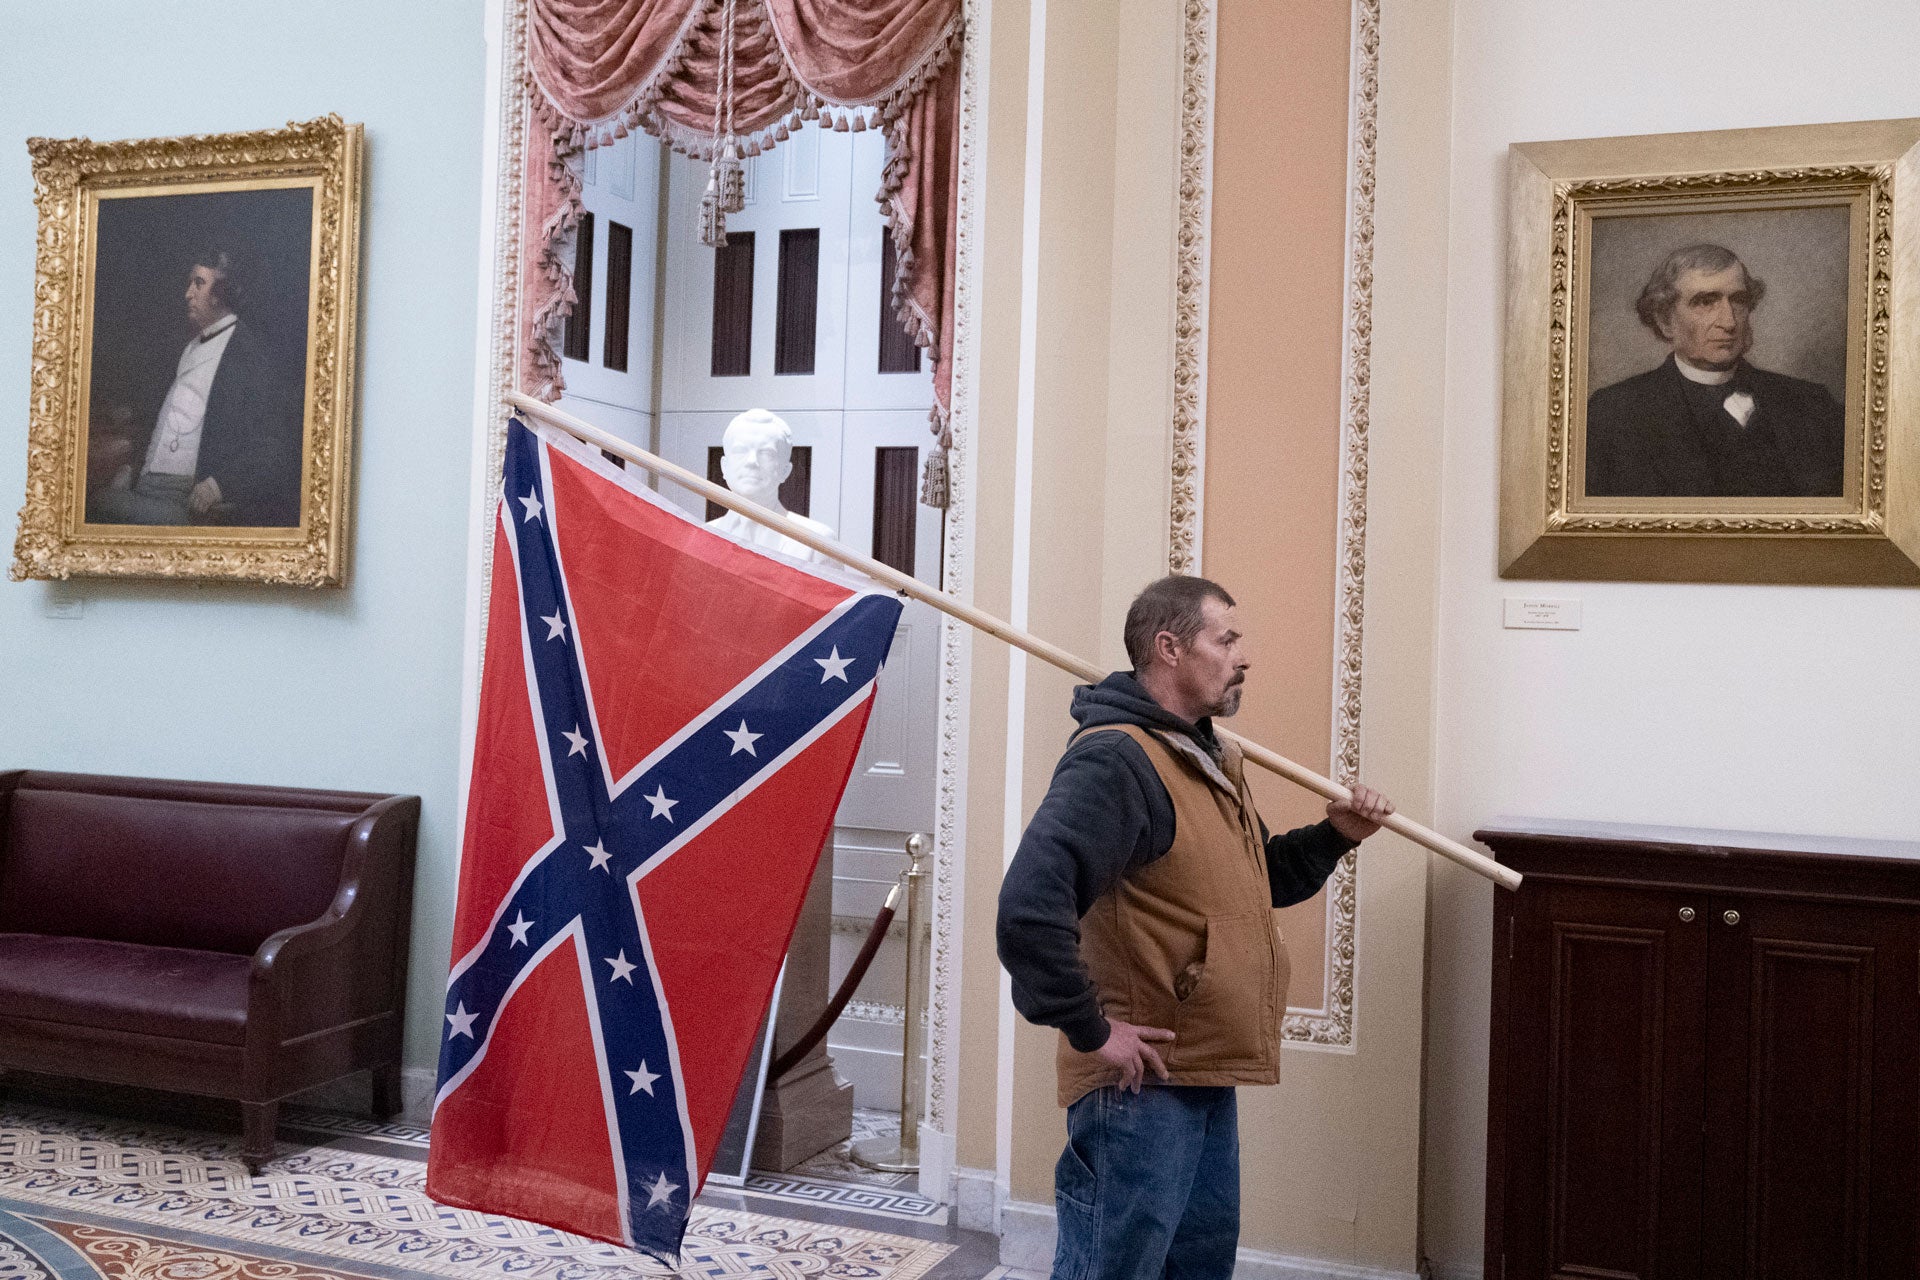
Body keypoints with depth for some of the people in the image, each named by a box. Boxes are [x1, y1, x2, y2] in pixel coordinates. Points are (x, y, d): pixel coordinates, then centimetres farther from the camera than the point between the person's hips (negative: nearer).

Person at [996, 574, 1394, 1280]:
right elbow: (1030, 908, -31)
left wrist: (1334, 835, 10)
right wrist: (1089, 1029, -24)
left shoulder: (1212, 760, 15)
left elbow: (1263, 881, 27)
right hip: (1138, 1086, -10)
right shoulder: (1114, 759, -20)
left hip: (1208, 1079, 10)